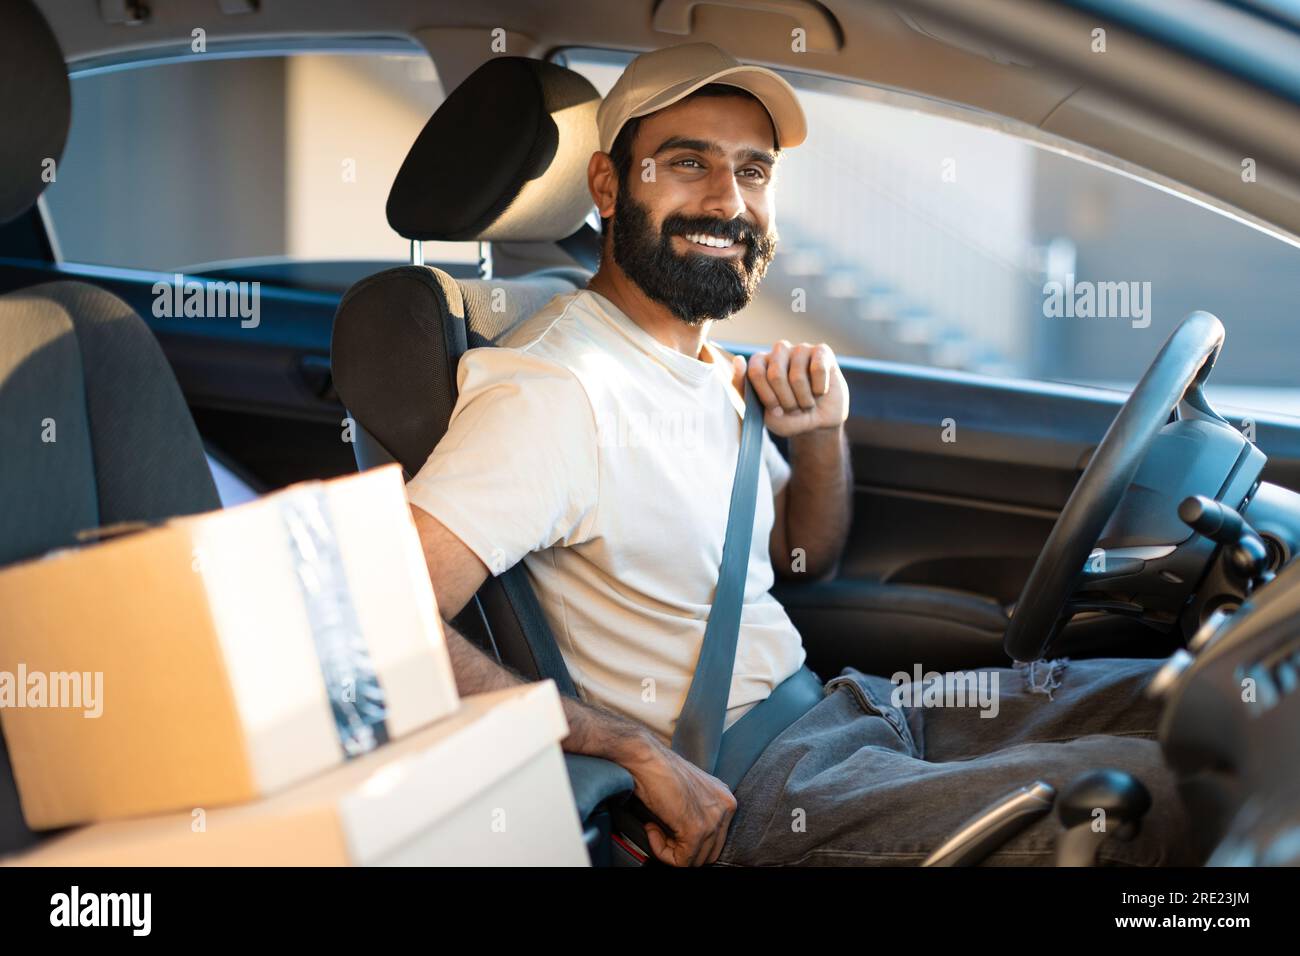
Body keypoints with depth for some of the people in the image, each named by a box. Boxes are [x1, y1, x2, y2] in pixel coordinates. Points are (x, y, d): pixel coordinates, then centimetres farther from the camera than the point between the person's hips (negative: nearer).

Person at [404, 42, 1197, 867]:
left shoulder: (709, 366, 10)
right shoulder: (558, 388, -22)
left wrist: (822, 436, 1)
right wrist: (644, 751, -28)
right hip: (732, 800, -10)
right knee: (1157, 795, -18)